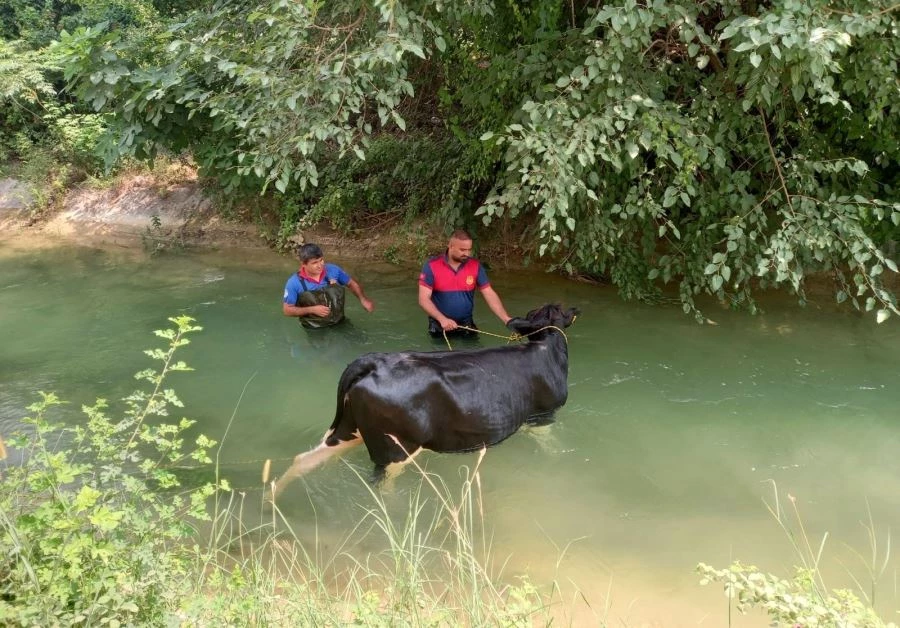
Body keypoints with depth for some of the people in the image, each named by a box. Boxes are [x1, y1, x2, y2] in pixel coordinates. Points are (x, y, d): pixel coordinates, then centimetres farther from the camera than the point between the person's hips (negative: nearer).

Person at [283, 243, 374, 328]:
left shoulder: (333, 270, -7)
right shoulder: (294, 283, -13)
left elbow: (351, 283, 10)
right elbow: (287, 310, -5)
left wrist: (363, 299, -7)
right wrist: (312, 310, -17)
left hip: (339, 324, 2)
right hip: (314, 330, -2)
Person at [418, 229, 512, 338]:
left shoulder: (476, 266, -5)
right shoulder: (432, 266, -12)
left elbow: (489, 294, -5)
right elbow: (424, 299, -15)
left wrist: (506, 319, -18)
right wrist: (442, 319, -29)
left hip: (466, 325, 2)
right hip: (439, 326, -2)